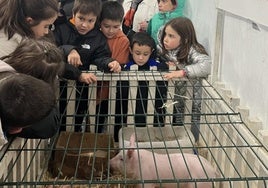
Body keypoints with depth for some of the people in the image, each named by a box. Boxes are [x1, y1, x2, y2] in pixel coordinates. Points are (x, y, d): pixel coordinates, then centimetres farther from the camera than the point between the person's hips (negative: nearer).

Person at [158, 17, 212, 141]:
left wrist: (182, 72, -44)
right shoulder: (165, 50, -3)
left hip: (191, 102, -6)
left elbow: (207, 65, -38)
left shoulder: (192, 51, -23)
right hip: (175, 100, 6)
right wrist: (166, 64, -8)